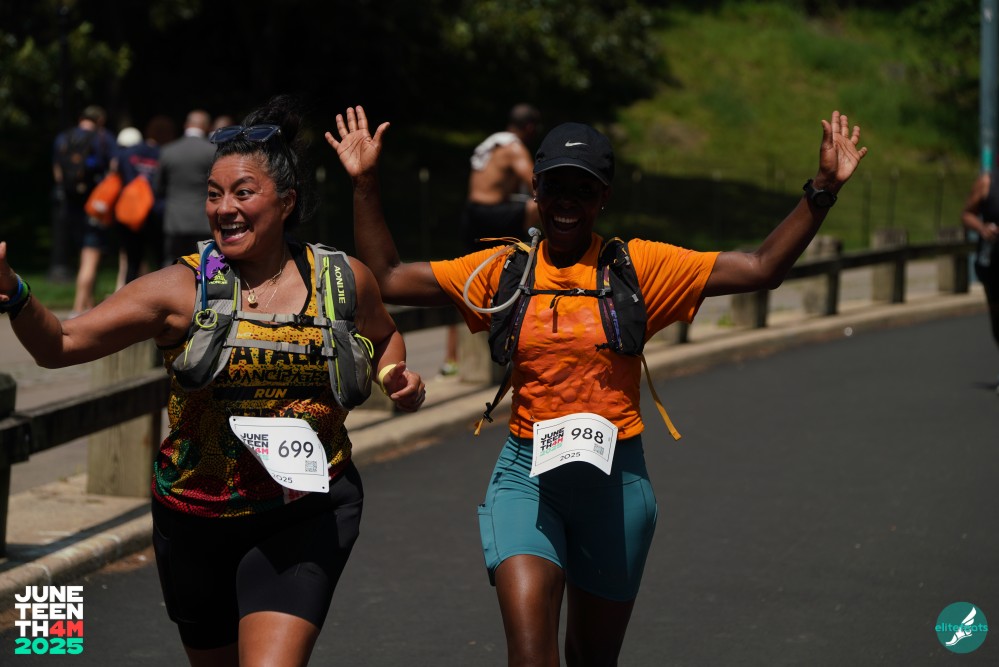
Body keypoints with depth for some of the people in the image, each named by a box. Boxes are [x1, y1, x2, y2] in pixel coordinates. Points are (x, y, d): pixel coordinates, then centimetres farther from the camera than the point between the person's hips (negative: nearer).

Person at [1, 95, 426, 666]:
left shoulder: (343, 281, -1)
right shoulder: (182, 290, -8)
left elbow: (383, 336, 22)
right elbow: (60, 345, -12)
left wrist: (397, 377, 1)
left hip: (306, 517, -1)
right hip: (198, 521, 1)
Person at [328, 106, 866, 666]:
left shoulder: (639, 267, -2)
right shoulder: (504, 270, 3)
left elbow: (760, 269, -5)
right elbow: (388, 278, 5)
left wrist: (823, 191, -14)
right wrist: (366, 184, -1)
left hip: (615, 480, 0)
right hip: (527, 477, 0)